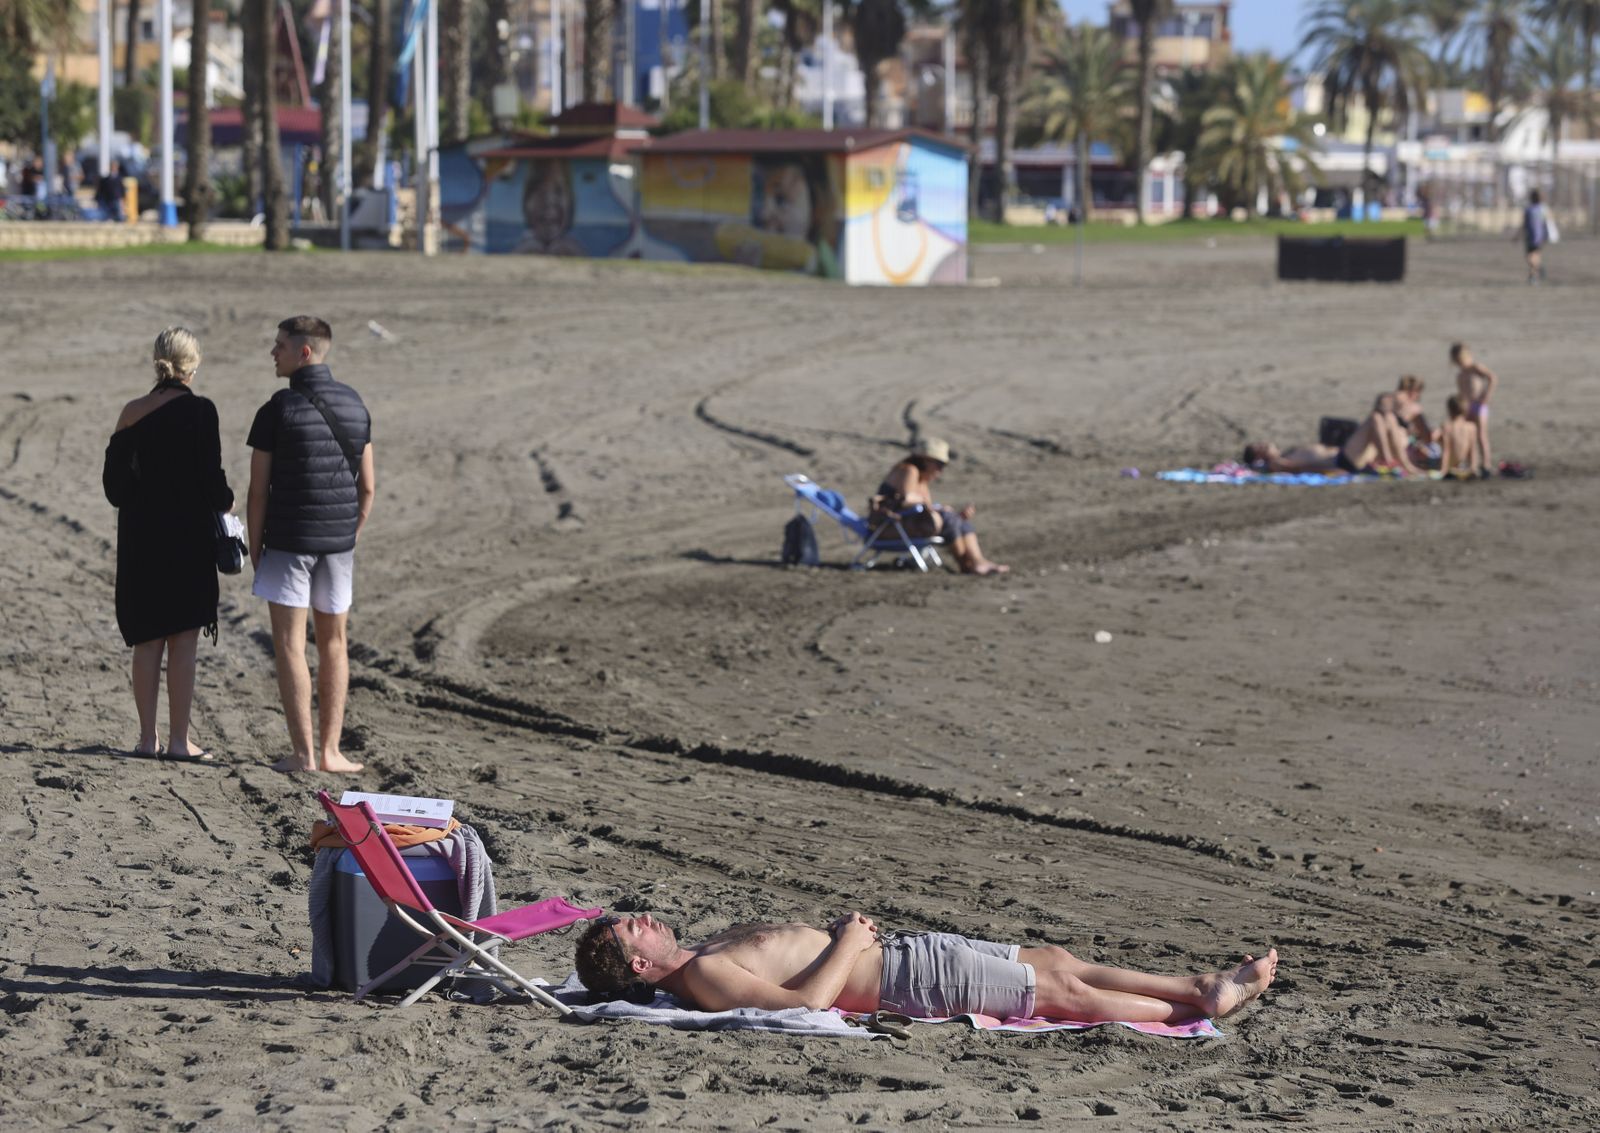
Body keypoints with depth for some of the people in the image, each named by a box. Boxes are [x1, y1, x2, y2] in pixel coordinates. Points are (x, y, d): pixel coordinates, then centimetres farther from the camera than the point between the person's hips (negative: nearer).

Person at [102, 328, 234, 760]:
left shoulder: (132, 412, 2)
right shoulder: (199, 411, -11)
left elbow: (114, 481, 4)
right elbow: (210, 480, -13)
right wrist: (226, 500, 7)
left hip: (140, 535, 4)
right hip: (187, 534, -4)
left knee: (147, 641, 10)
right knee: (183, 641, 1)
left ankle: (148, 737, 12)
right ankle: (179, 740, 1)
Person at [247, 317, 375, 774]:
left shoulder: (278, 410, -11)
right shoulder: (354, 405, 5)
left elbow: (258, 490, -9)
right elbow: (367, 486, 7)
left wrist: (255, 549, 1)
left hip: (288, 540, -5)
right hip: (338, 540, 5)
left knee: (290, 645, 0)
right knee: (333, 643, 13)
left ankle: (303, 754, -4)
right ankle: (329, 751, 12)